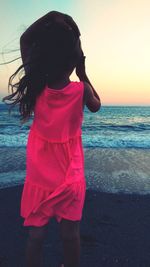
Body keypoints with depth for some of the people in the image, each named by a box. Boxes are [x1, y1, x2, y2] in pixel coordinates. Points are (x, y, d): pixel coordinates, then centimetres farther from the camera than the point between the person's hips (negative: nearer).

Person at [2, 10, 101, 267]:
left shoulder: (36, 86, -11)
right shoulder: (80, 89, -15)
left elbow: (24, 40, 4)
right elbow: (96, 105, 9)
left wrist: (49, 18, 3)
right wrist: (82, 72, 6)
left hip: (39, 179, 1)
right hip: (70, 179, -1)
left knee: (36, 236, 15)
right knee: (70, 235, 16)